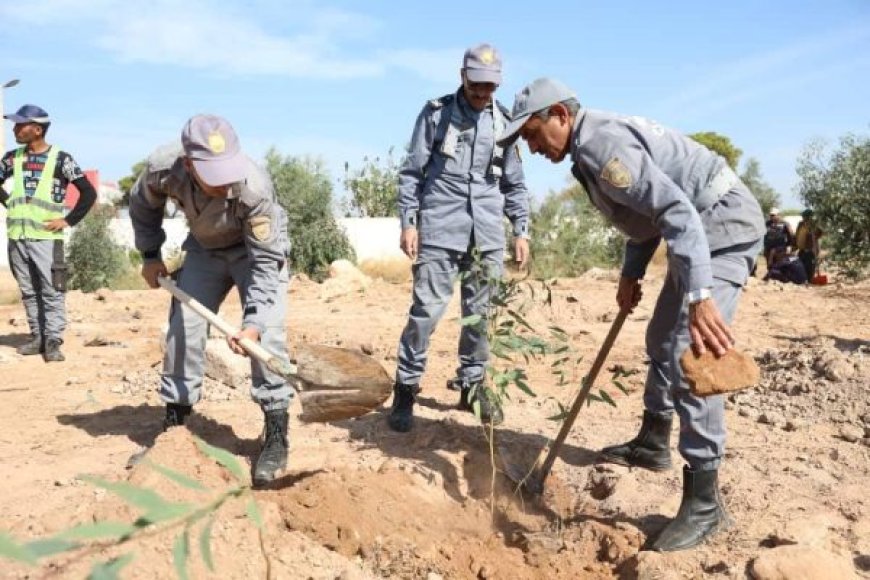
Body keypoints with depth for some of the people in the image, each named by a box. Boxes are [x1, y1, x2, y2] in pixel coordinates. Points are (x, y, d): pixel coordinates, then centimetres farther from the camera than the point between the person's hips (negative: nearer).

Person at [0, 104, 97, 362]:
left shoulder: (60, 158, -4)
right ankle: (37, 337, 18)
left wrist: (68, 220, -8)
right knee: (28, 291, 10)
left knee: (52, 291, -6)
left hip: (46, 237, -5)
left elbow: (89, 192, -5)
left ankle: (53, 340, -2)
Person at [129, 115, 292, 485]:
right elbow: (143, 205, -3)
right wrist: (150, 255, -1)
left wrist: (253, 323, -41)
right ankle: (174, 423, 17)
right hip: (204, 247, 4)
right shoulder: (162, 169, -30)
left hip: (258, 248, -3)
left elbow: (266, 262, -32)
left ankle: (276, 434, -10)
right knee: (183, 326, 1)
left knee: (266, 330, -19)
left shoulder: (255, 187, -39)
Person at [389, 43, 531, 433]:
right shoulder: (436, 114, 3)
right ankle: (406, 387, 5)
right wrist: (408, 222, -5)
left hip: (488, 234, 4)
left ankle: (472, 384, 22)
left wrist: (521, 231, 11)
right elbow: (411, 171, 3)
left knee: (482, 312, 7)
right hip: (439, 229, -3)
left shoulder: (503, 122, 12)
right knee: (427, 309, -7)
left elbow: (514, 183, 16)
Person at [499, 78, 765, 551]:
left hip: (722, 228, -11)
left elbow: (677, 211, -34)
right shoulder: (591, 146, 9)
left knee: (688, 355, -17)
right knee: (662, 339, 20)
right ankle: (653, 443, 38)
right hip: (698, 231, 11)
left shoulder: (603, 144, -24)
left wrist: (699, 298, -41)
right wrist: (631, 274, 12)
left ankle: (704, 503, -10)